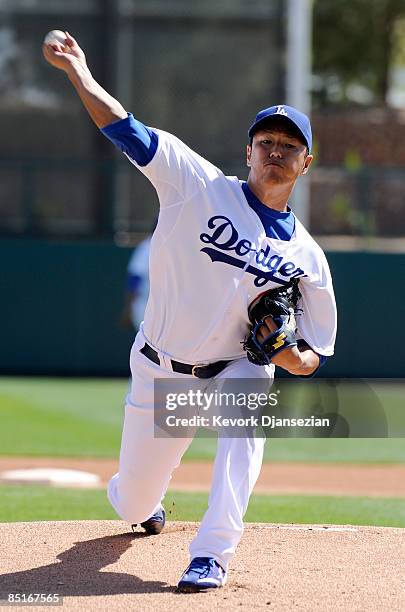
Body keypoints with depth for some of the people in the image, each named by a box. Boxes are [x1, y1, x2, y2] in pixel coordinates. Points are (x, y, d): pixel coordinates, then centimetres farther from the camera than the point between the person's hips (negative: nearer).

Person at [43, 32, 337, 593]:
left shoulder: (306, 256, -3)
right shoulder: (201, 185, -8)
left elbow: (314, 357, 1)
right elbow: (124, 128, -13)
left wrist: (289, 353, -21)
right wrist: (77, 69, -21)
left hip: (235, 368, 0)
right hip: (159, 372, 0)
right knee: (133, 507, 8)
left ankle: (212, 556, -32)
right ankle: (142, 497, 52)